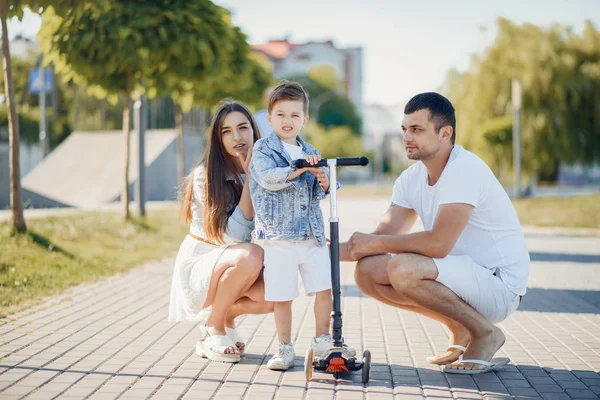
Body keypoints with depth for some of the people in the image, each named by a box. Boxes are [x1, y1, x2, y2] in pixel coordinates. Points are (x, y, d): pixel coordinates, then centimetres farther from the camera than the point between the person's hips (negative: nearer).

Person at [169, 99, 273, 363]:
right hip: (199, 265, -5)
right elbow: (233, 236, -24)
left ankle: (226, 315, 7)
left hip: (234, 269, 5)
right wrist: (249, 179, -25)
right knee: (250, 256, -35)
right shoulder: (205, 176, -18)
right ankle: (211, 330, -12)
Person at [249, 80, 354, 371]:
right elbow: (268, 178, -19)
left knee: (324, 288, 0)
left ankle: (322, 341, 17)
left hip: (312, 233, 4)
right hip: (278, 235, -4)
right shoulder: (263, 148, -1)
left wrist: (323, 183, -4)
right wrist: (299, 169, -29)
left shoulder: (310, 153, 14)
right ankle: (285, 349, 12)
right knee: (281, 297, -2)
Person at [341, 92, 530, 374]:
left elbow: (438, 243, -29)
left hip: (499, 285, -9)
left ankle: (485, 334, -8)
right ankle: (460, 332, 8)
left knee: (403, 268, -30)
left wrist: (375, 243, -17)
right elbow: (383, 237, 4)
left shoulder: (464, 168, -21)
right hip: (462, 275, 9)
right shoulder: (411, 178, 5)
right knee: (367, 271, -4)